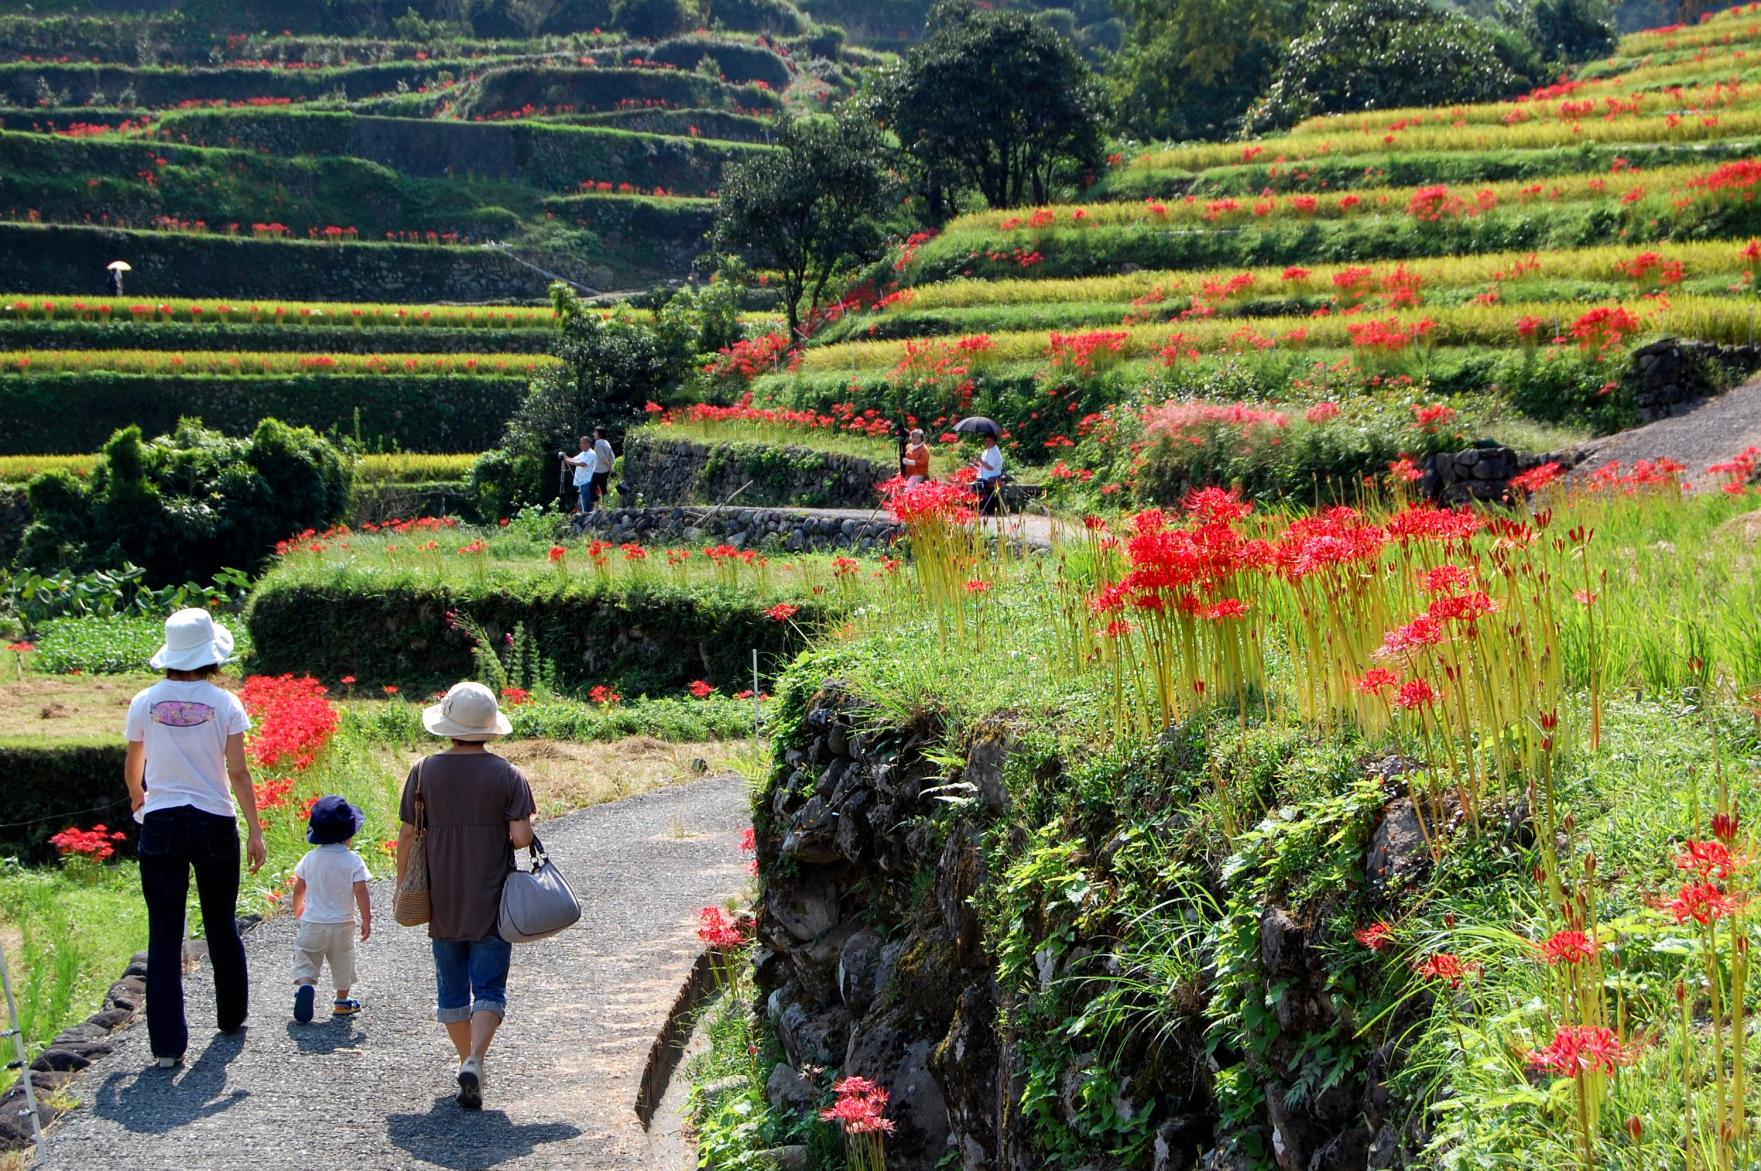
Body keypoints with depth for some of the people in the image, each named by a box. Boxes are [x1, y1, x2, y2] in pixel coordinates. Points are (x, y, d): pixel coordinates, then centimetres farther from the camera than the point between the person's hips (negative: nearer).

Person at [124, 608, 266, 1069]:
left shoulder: (145, 703, 0)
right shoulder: (224, 703, -6)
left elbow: (132, 771, 12)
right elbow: (238, 772, -10)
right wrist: (255, 831, -6)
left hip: (161, 824, 0)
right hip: (214, 823, 0)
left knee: (164, 934, 1)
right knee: (221, 924, 18)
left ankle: (167, 1044, -3)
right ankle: (231, 1016, 35)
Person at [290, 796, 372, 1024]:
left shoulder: (310, 858, -2)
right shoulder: (353, 861, -12)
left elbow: (299, 887, 8)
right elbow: (361, 892, -15)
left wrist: (298, 908, 27)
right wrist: (366, 919, -6)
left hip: (312, 922, 1)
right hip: (342, 924, -1)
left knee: (305, 960, 5)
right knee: (343, 963, 17)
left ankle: (305, 985, -23)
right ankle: (342, 1001, 26)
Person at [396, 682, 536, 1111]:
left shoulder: (424, 771, -2)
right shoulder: (508, 775, -8)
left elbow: (407, 835, 0)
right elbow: (521, 837, -14)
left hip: (442, 903, 2)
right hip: (492, 903, -2)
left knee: (452, 989, 14)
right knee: (489, 988, 1)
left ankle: (469, 1062, 20)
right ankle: (474, 1060, -18)